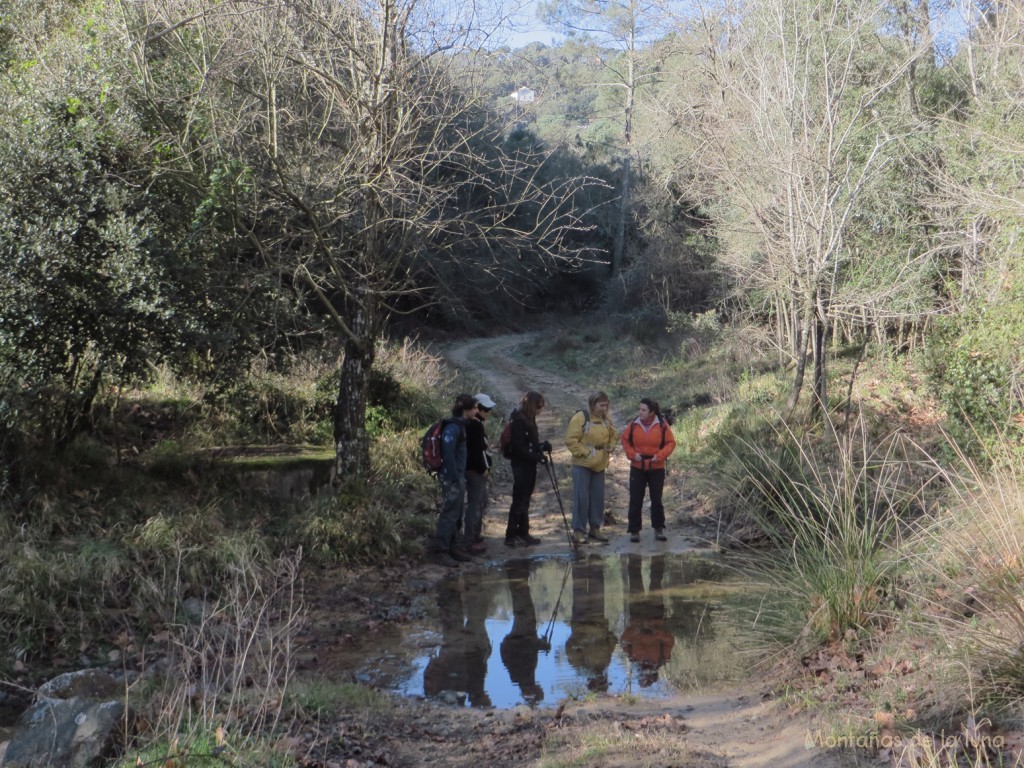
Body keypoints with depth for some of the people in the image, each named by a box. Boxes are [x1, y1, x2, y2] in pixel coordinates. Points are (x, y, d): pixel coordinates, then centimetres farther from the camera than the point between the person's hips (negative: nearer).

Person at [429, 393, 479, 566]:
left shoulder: (460, 425, 14)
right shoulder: (453, 427, -17)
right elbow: (448, 453, -22)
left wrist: (461, 477, 16)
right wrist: (455, 478, -21)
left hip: (458, 476, 10)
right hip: (451, 477, -10)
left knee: (457, 515, 15)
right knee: (449, 514, -8)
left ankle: (450, 547, 24)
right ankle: (439, 551, -5)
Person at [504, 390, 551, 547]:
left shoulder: (528, 419, 11)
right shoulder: (518, 420, -18)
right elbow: (518, 447, -21)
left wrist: (541, 446, 1)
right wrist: (536, 456, -20)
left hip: (528, 465, 10)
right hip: (521, 465, -10)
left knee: (524, 500, 15)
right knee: (519, 500, -4)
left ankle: (522, 534, 23)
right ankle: (511, 536, 3)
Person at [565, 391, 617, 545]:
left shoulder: (606, 419, 8)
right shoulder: (580, 418, -13)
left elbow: (613, 435, 23)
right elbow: (571, 440, -15)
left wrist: (610, 448, 5)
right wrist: (585, 453, -17)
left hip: (599, 465, 6)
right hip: (583, 464, -6)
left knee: (598, 497, 10)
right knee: (581, 497, -5)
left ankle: (595, 528, 21)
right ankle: (578, 530, 3)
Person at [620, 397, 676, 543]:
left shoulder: (662, 425, -8)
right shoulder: (633, 425, -4)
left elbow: (671, 443, -2)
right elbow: (625, 440, 7)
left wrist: (660, 455, -15)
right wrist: (632, 454, -7)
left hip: (656, 468, -1)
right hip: (637, 468, 1)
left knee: (656, 499, 8)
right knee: (635, 500, 2)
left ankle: (659, 529, 21)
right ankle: (634, 531, 10)